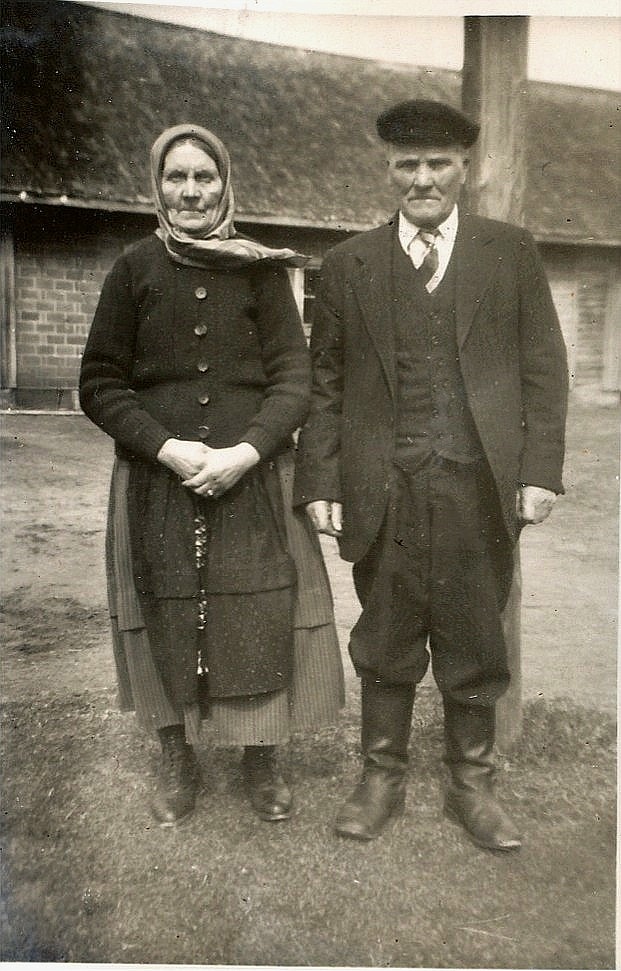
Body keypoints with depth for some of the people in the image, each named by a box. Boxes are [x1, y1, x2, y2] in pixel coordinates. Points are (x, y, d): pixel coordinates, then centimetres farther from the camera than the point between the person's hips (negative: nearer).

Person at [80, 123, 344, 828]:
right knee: (167, 620, 5)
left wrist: (244, 452, -15)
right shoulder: (135, 269, 5)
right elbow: (99, 383, 3)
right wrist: (165, 447, -13)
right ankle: (177, 762, 26)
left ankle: (262, 759, 22)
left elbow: (293, 378, 1)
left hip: (253, 476, 0)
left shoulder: (260, 270, 5)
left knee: (259, 618, 1)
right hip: (158, 479, 0)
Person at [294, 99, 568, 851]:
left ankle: (471, 784, 30)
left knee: (475, 647, 11)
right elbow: (325, 384, 5)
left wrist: (540, 471, -3)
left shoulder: (511, 252, 8)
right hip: (385, 492, 0)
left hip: (481, 489, 0)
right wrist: (320, 481, -2)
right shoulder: (347, 265, 8)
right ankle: (382, 778, 30)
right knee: (386, 646, 11)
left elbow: (543, 367, 5)